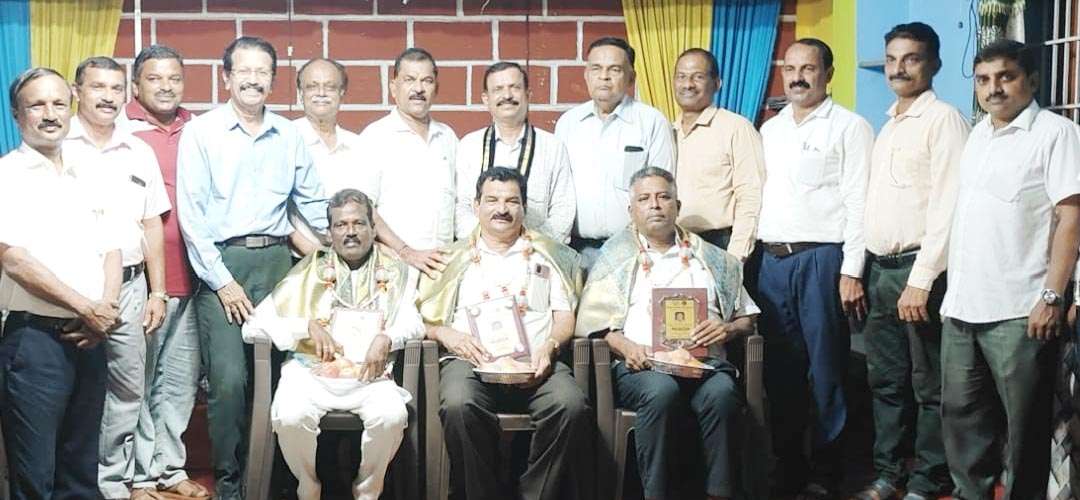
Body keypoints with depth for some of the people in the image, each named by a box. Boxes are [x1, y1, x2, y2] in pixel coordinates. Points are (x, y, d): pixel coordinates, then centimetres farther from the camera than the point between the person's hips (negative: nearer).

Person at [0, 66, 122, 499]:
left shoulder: (86, 174, 14)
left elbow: (110, 249, 13)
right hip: (35, 338, -5)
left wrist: (105, 309, -6)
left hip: (90, 338, 6)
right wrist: (87, 308, -13)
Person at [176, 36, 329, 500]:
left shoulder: (289, 135, 11)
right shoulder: (201, 131, 0)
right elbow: (191, 214, -4)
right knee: (228, 379, -8)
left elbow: (313, 203, 18)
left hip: (276, 260, 3)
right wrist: (221, 280, -8)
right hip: (221, 262, -3)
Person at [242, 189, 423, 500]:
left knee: (391, 416, -32)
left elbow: (413, 323, 5)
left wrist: (386, 338, -16)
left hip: (369, 373, 0)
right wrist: (308, 326, -6)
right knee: (291, 416, -31)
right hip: (311, 370, 0)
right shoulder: (309, 270, 15)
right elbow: (257, 324, 8)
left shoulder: (393, 273, 17)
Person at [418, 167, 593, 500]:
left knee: (571, 406, -31)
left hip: (534, 362, 1)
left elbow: (565, 316, 15)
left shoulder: (549, 255, 23)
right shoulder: (454, 258, 21)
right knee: (458, 406, -35)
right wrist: (448, 334, -8)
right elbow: (425, 319, 13)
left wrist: (549, 346, -6)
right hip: (470, 360, 0)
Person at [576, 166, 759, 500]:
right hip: (640, 365, -1)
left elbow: (747, 318, 23)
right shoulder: (616, 256, 20)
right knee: (660, 390, -36)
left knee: (721, 392, -34)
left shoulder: (712, 258, 25)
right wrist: (626, 347, -9)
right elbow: (592, 321, 9)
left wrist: (727, 329, 0)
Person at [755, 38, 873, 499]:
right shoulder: (770, 129, 16)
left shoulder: (849, 127, -1)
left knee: (825, 367, 1)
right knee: (780, 367, 9)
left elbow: (857, 203, -7)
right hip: (772, 259, 5)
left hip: (822, 258, -5)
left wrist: (851, 272, -13)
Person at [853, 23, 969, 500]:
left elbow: (946, 207, -15)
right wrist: (859, 271, 12)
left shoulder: (944, 120, -8)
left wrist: (920, 280, -19)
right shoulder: (888, 126, 17)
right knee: (886, 380, 12)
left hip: (918, 268, -7)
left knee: (928, 385, 1)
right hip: (879, 268, 8)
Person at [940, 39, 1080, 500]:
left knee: (1024, 422, 2)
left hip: (1018, 311, -7)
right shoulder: (977, 135, 15)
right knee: (961, 413, 13)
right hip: (962, 305, 7)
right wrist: (953, 290, 16)